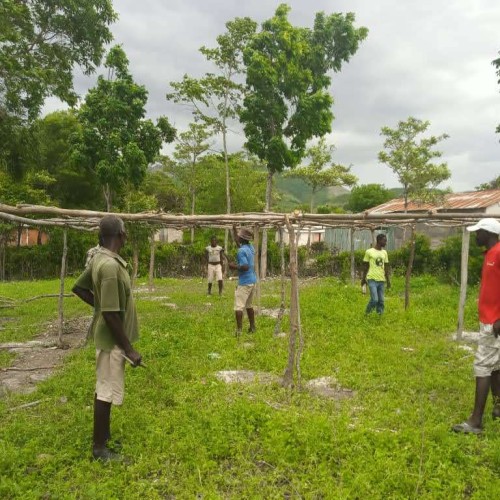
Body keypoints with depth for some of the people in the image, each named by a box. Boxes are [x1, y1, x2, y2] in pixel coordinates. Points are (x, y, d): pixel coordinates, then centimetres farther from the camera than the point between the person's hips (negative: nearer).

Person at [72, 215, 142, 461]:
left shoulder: (99, 259, 3)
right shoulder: (110, 266, -27)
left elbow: (79, 287, 16)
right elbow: (111, 313, -27)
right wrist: (128, 348, -21)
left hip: (109, 336, 10)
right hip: (112, 339, -10)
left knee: (106, 388, 21)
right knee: (106, 391, 3)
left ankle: (105, 435, 37)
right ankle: (99, 447, 17)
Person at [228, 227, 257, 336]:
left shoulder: (241, 251, -18)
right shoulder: (250, 247, 8)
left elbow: (245, 267, -26)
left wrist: (234, 266, -13)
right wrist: (235, 238, 31)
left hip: (244, 282, -9)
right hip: (252, 280, 9)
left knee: (238, 307, -5)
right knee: (248, 305, 19)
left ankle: (239, 330, -6)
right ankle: (252, 327, 24)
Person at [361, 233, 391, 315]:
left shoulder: (384, 252, 12)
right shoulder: (369, 252, -2)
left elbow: (386, 267, 15)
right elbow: (366, 266, 3)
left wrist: (388, 280, 11)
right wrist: (363, 278, 5)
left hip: (381, 280, 5)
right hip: (372, 279, -5)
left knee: (381, 301, 4)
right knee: (374, 300, -12)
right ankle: (367, 314, 10)